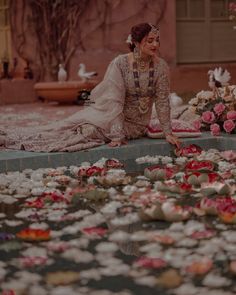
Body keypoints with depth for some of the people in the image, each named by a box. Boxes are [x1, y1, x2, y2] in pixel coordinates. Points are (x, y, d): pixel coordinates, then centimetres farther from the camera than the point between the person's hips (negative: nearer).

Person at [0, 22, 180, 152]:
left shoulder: (160, 66, -10)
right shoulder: (120, 63, -16)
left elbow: (162, 101, -6)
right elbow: (115, 100, -19)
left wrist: (168, 132, -13)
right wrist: (117, 136, -25)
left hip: (135, 125, 0)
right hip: (112, 115, 1)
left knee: (89, 131, -21)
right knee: (68, 128, -16)